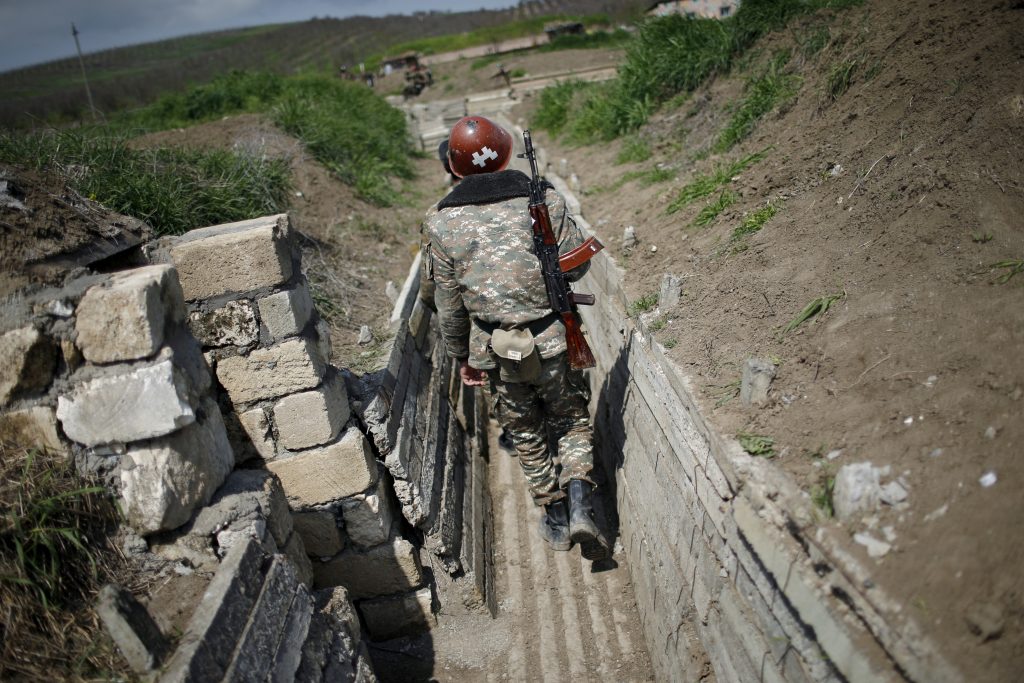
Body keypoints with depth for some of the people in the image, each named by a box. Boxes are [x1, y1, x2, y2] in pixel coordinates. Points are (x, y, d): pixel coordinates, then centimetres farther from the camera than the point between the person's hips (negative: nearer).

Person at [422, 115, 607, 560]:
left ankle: (555, 516, 35)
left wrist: (462, 356, 11)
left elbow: (449, 303, -1)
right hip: (553, 339, -1)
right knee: (572, 421, 21)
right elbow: (577, 265, -1)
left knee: (526, 433, 21)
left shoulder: (442, 223, -8)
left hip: (496, 350, 1)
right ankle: (580, 503, 4)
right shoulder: (545, 201, -10)